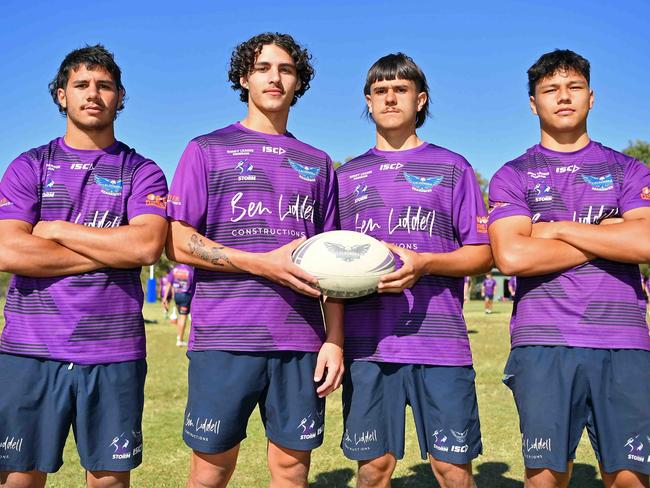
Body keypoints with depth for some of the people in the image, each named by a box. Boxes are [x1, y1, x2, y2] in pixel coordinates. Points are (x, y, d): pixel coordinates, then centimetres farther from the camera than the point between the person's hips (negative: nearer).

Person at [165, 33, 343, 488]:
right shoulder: (207, 150, 7)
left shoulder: (316, 162, 15)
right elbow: (178, 243, -2)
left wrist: (335, 338, 3)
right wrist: (263, 264, -13)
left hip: (301, 341, 2)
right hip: (223, 337, -2)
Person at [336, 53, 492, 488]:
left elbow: (482, 255, 4)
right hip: (366, 341, 2)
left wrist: (423, 263, -15)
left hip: (439, 340, -2)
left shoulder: (452, 168, 7)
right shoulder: (347, 175, 14)